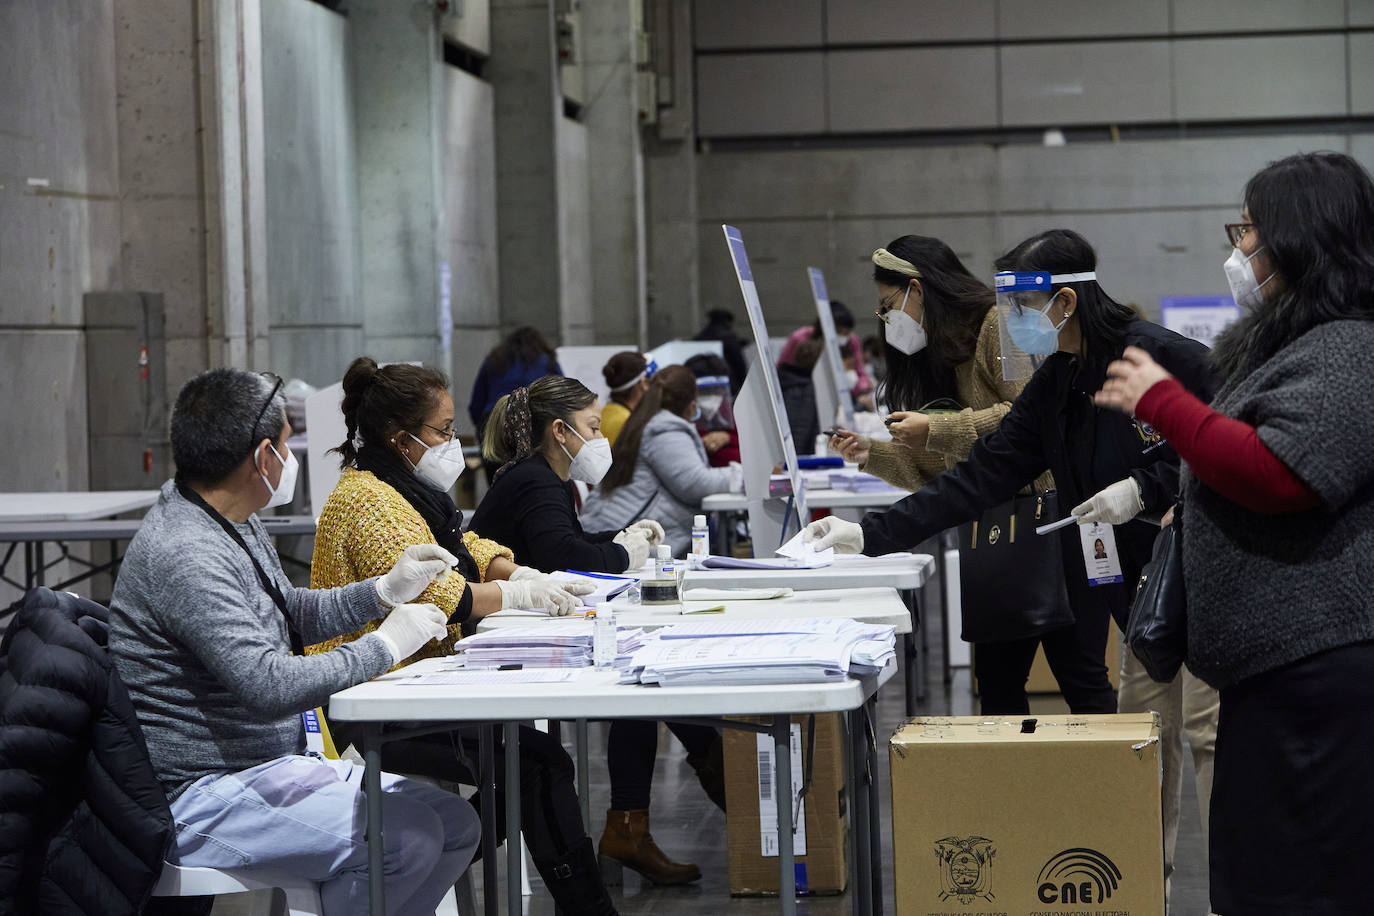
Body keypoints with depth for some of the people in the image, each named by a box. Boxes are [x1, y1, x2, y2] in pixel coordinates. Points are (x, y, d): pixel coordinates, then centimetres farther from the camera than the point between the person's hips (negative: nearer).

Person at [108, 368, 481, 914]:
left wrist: (385, 590, 11)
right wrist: (383, 647, -17)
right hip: (202, 797, -11)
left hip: (273, 763, 11)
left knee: (457, 826, 3)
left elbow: (291, 616, 26)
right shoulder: (183, 555, -23)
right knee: (409, 838, -26)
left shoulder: (235, 522, 10)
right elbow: (268, 685, -30)